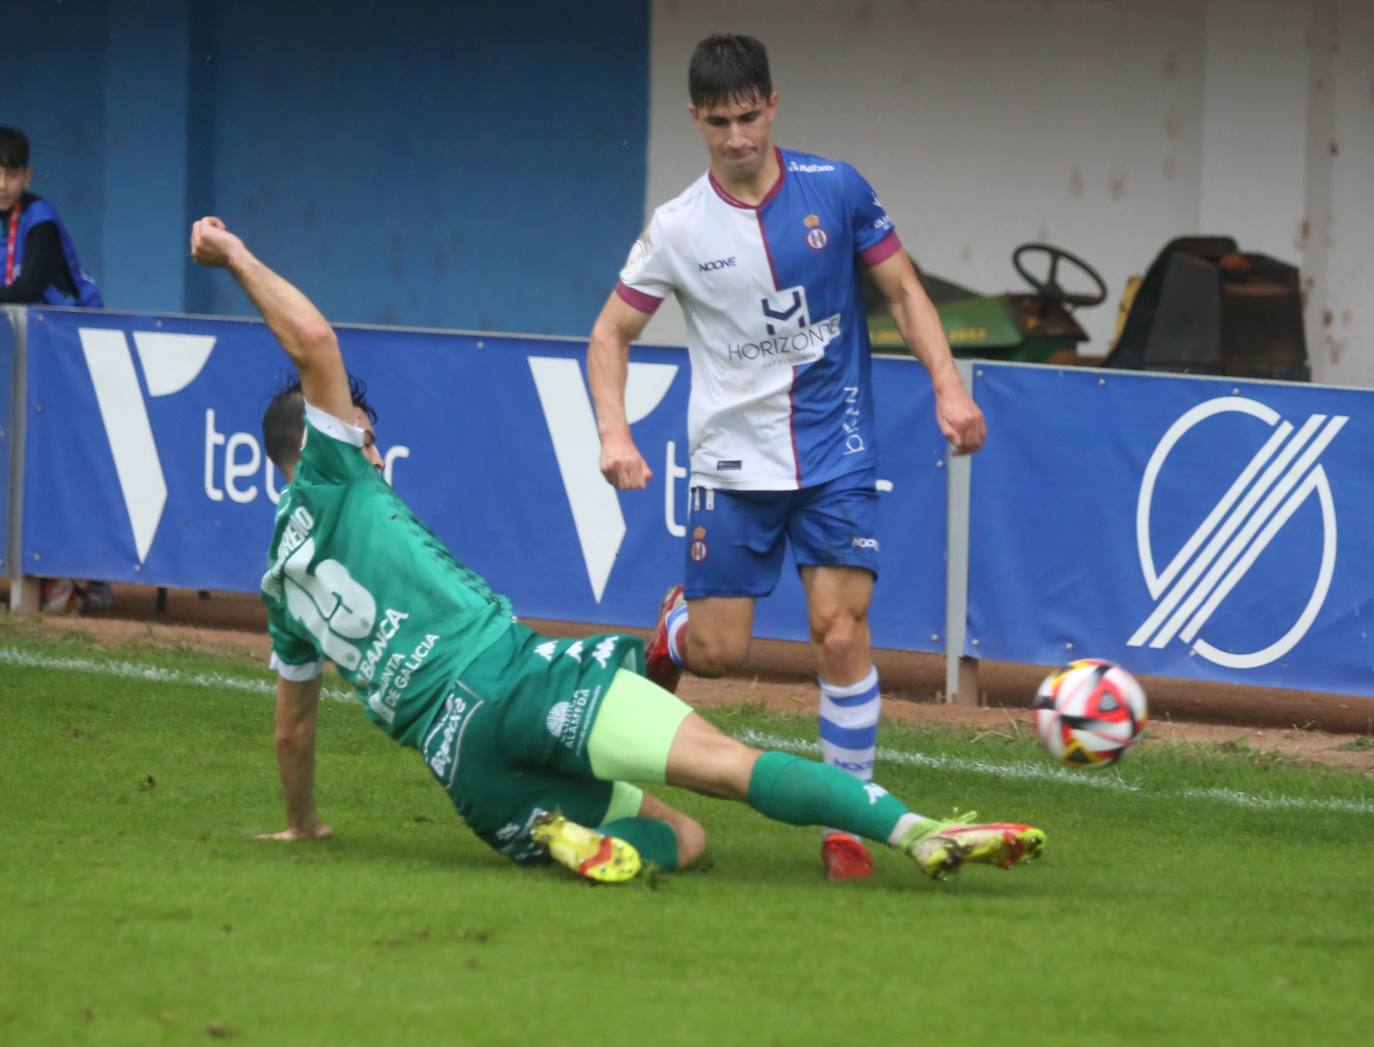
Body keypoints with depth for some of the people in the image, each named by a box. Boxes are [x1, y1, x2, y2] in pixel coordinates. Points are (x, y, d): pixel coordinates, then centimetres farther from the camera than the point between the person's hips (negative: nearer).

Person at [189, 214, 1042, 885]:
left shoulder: (282, 584, 28)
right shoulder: (332, 483, 12)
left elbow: (293, 723, 36)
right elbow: (314, 342, 2)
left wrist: (302, 822, 51)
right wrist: (237, 257, 12)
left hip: (463, 764, 5)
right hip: (509, 675, -5)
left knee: (684, 835, 12)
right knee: (729, 762, -16)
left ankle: (574, 835, -20)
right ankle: (920, 833, -34)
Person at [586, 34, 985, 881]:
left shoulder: (835, 190, -4)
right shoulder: (678, 229, -4)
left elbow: (903, 289, 5)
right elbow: (611, 334, 5)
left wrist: (949, 388, -7)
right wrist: (614, 433, -11)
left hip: (836, 459, 0)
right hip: (733, 461, 0)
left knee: (841, 635, -12)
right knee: (720, 652, 1)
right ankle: (675, 626, 39)